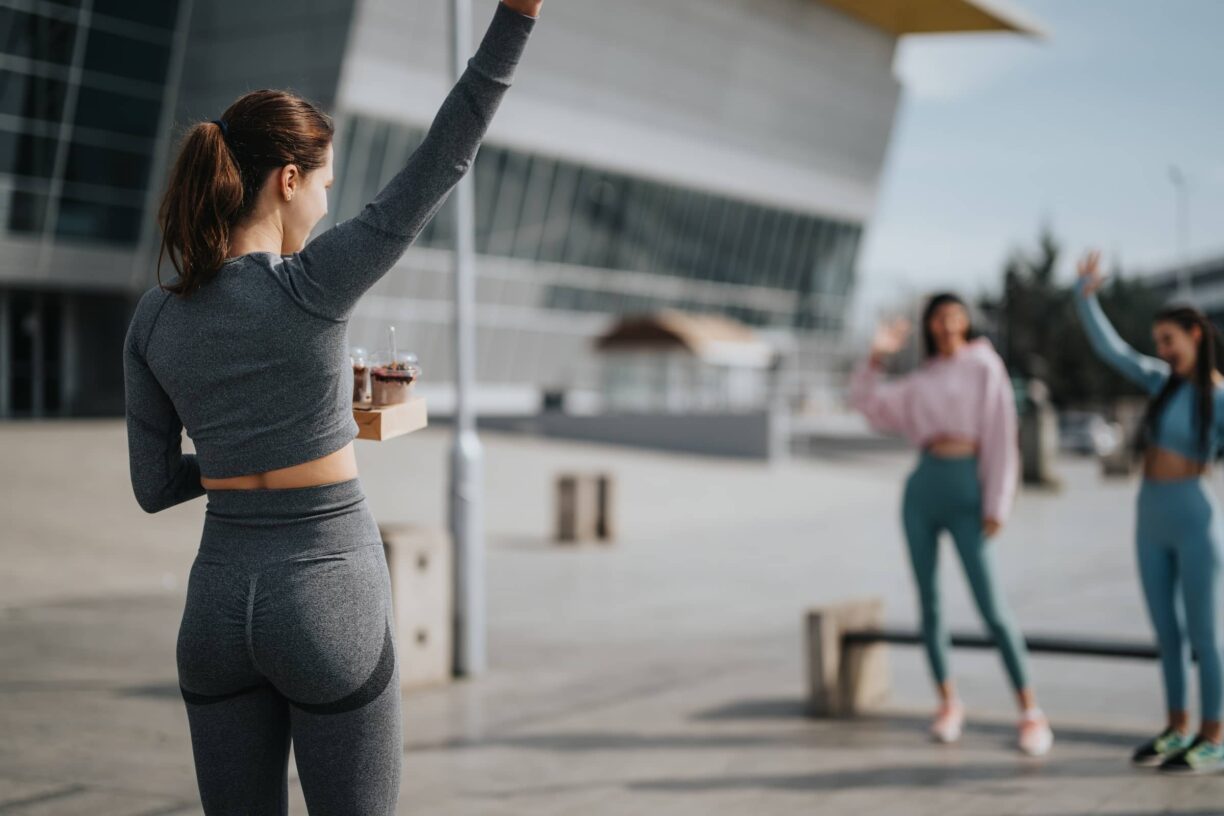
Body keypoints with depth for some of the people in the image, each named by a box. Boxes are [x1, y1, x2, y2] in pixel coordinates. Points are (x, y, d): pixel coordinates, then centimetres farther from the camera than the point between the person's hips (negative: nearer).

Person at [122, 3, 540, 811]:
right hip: (329, 606, -5)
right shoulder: (309, 287, -16)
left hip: (219, 607, 5)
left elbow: (155, 485, 7)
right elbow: (444, 161, -19)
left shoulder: (153, 319, 1)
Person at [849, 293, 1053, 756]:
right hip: (922, 491, 5)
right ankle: (948, 703, 18)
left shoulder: (985, 367, 3)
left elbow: (1001, 437, -3)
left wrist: (996, 505, -9)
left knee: (991, 608, -10)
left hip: (966, 492, -5)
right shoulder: (922, 381, 17)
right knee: (929, 603, 6)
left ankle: (1031, 712, -4)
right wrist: (878, 356, 6)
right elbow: (866, 401, 20)